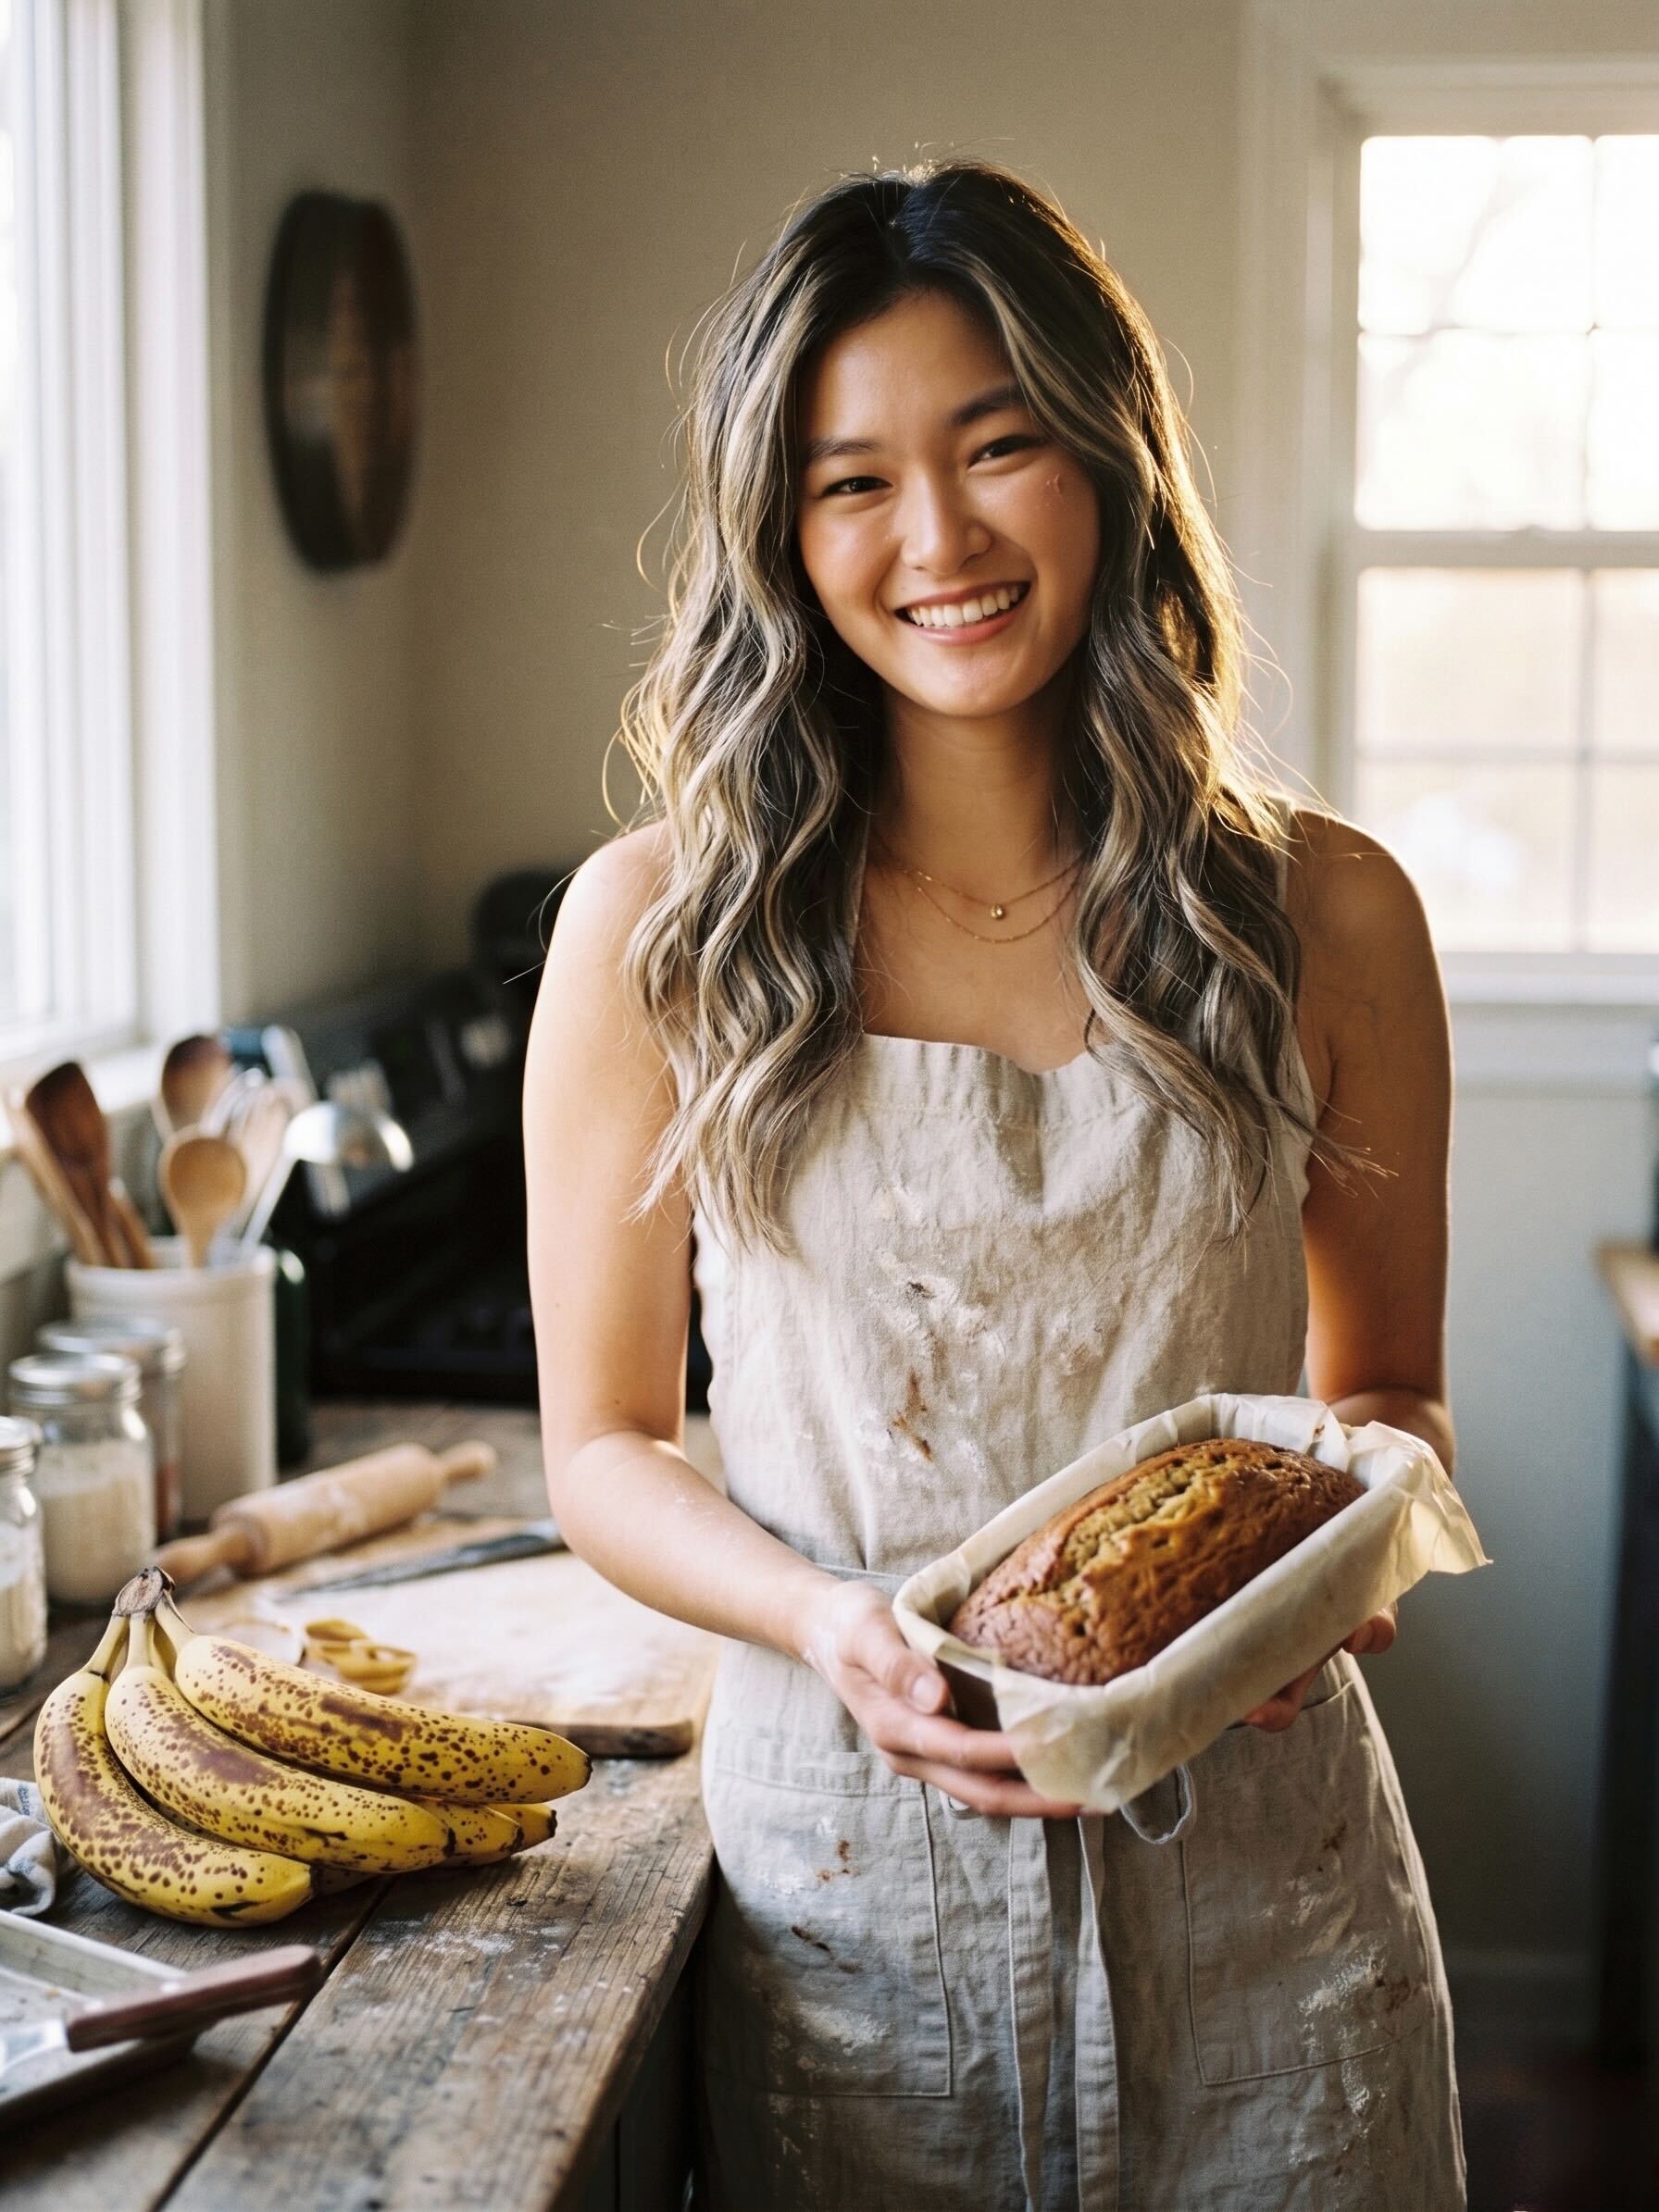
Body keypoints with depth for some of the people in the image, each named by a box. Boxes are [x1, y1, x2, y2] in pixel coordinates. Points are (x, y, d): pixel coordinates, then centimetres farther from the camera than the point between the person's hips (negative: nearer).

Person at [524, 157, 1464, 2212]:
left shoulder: (1321, 911, -2)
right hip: (853, 1872, -1)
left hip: (1256, 1875, 1)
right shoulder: (659, 933, -6)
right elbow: (601, 1443, 1)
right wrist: (829, 1622, -17)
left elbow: (1388, 1383, 9)